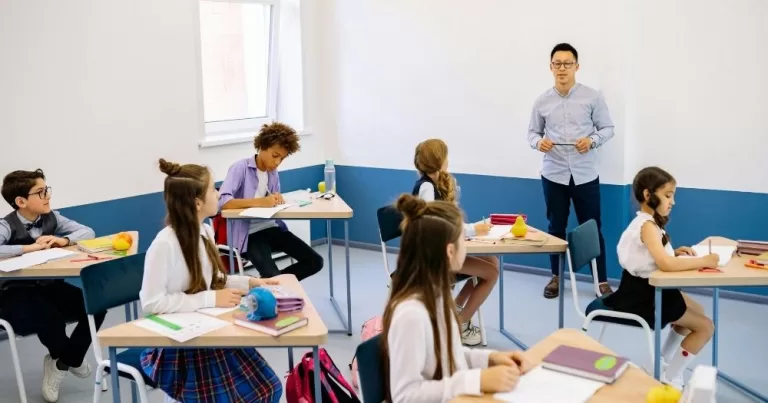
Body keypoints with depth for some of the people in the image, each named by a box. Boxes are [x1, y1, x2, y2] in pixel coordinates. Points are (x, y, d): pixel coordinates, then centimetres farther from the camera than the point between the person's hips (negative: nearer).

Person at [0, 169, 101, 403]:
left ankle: (63, 362, 10)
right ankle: (70, 359, 6)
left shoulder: (51, 218, 1)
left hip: (49, 286, 6)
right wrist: (30, 247, -31)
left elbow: (87, 232, 2)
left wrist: (64, 240, -16)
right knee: (51, 320, -33)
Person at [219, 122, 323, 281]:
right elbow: (223, 202, -25)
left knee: (315, 262, -2)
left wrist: (277, 199, -6)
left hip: (273, 227, 7)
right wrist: (260, 202, -33)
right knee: (272, 277, -28)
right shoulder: (240, 168, -12)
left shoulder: (273, 173, 11)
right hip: (249, 234, -7)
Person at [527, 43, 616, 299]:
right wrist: (538, 142, -14)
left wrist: (592, 140, -17)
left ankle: (602, 281, 14)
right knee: (556, 227, 12)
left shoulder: (592, 97, -1)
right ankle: (555, 277, 26)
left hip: (585, 175, -1)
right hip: (554, 175, 2)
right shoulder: (542, 101, 3)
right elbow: (532, 132, 8)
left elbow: (608, 128, 3)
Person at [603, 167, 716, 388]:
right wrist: (704, 261, -28)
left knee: (697, 311, 27)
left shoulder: (648, 222, 6)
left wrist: (674, 252, -6)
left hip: (648, 288, 10)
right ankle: (670, 378, 10)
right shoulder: (647, 225, -25)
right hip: (641, 295, -10)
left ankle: (662, 362, 33)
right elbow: (666, 264, -38)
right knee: (705, 326, 0)